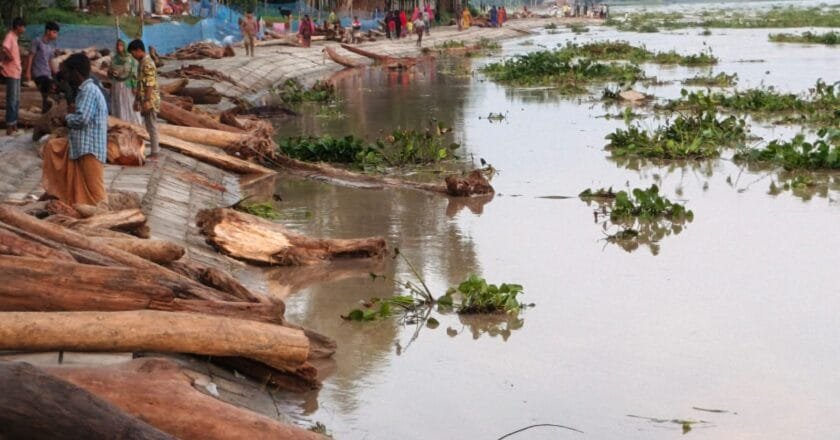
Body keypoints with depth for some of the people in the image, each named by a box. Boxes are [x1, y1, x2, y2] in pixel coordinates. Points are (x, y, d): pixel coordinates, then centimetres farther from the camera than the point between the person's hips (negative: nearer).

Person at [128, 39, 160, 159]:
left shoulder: (147, 64, -18)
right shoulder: (141, 62, 13)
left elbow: (150, 85, -22)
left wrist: (146, 102, -22)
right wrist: (137, 100, 21)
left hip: (149, 100, -10)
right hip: (144, 100, 10)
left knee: (152, 126, -3)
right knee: (149, 125, 14)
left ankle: (154, 152, 2)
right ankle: (155, 148, 21)